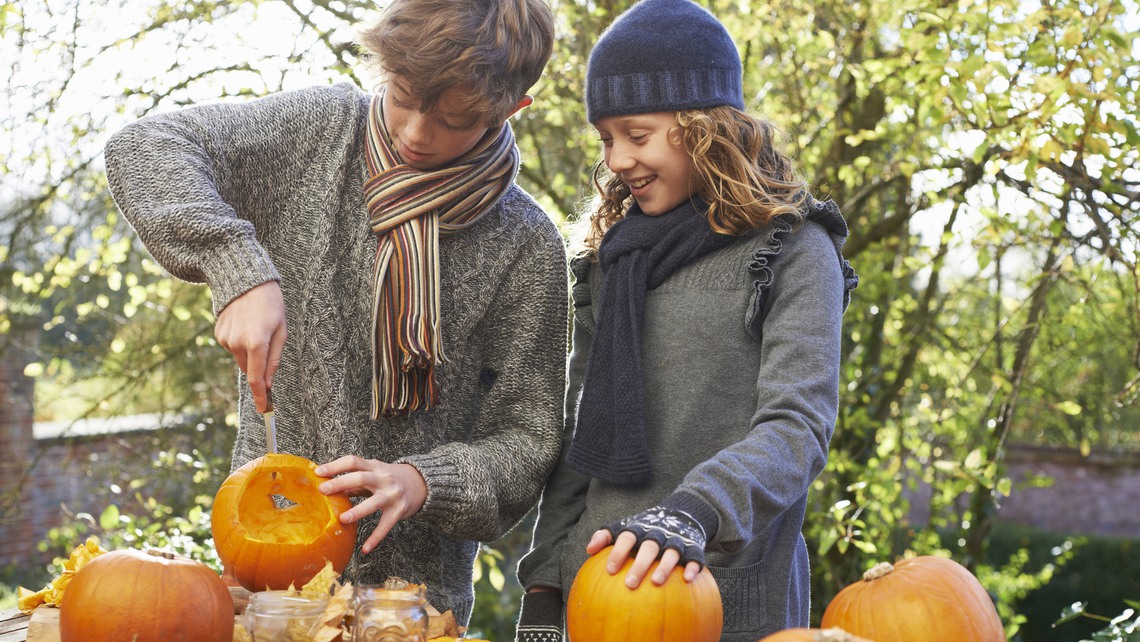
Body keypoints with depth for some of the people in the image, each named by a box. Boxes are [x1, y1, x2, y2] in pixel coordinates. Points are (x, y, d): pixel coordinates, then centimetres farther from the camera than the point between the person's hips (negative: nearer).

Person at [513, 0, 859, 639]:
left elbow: (797, 427, -14)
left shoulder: (792, 251, -4)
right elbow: (579, 437, 13)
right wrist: (544, 587, 8)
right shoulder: (612, 256, 12)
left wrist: (693, 512, -30)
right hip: (598, 587, 5)